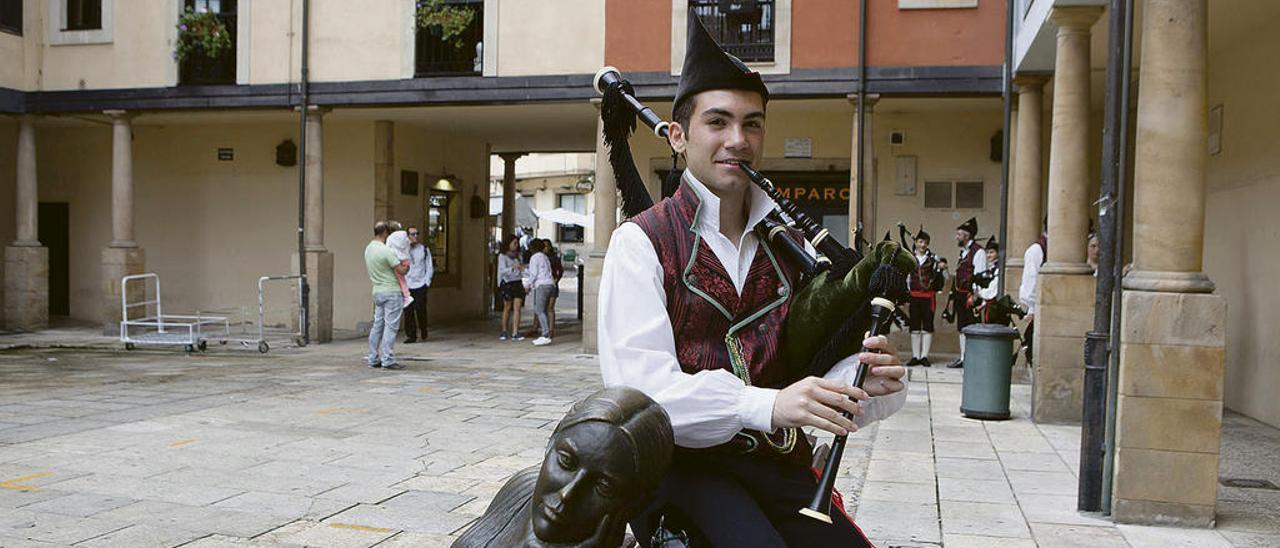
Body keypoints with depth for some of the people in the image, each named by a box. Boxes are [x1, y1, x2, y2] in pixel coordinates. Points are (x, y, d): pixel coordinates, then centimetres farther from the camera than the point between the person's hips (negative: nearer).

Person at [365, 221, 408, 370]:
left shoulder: (368, 249, 9)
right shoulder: (386, 251, -18)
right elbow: (401, 271, -14)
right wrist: (407, 266, 5)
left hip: (377, 291, 8)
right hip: (391, 292, -8)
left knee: (377, 325, 11)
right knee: (390, 326, -6)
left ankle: (373, 359, 13)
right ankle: (387, 360, -7)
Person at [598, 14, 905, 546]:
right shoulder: (642, 242, -3)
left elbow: (818, 368, 7)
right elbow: (639, 386, -16)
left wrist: (867, 382, -16)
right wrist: (767, 405, -27)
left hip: (775, 462, 5)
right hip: (682, 463, -4)